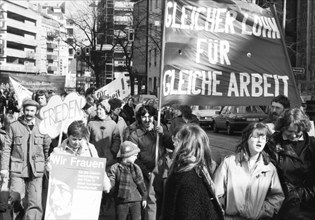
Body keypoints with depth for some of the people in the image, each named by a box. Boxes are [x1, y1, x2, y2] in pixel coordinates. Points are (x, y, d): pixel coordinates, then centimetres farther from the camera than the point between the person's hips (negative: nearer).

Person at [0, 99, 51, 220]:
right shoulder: (14, 126, 2)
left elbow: (47, 148, 9)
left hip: (36, 170, 0)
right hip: (17, 169, 0)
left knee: (35, 202, -4)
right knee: (15, 198, -3)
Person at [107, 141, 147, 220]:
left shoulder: (136, 168, 3)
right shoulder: (115, 168, -4)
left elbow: (141, 183, 10)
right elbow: (110, 183, -10)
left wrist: (144, 197, 15)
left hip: (136, 201, 2)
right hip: (121, 201, -2)